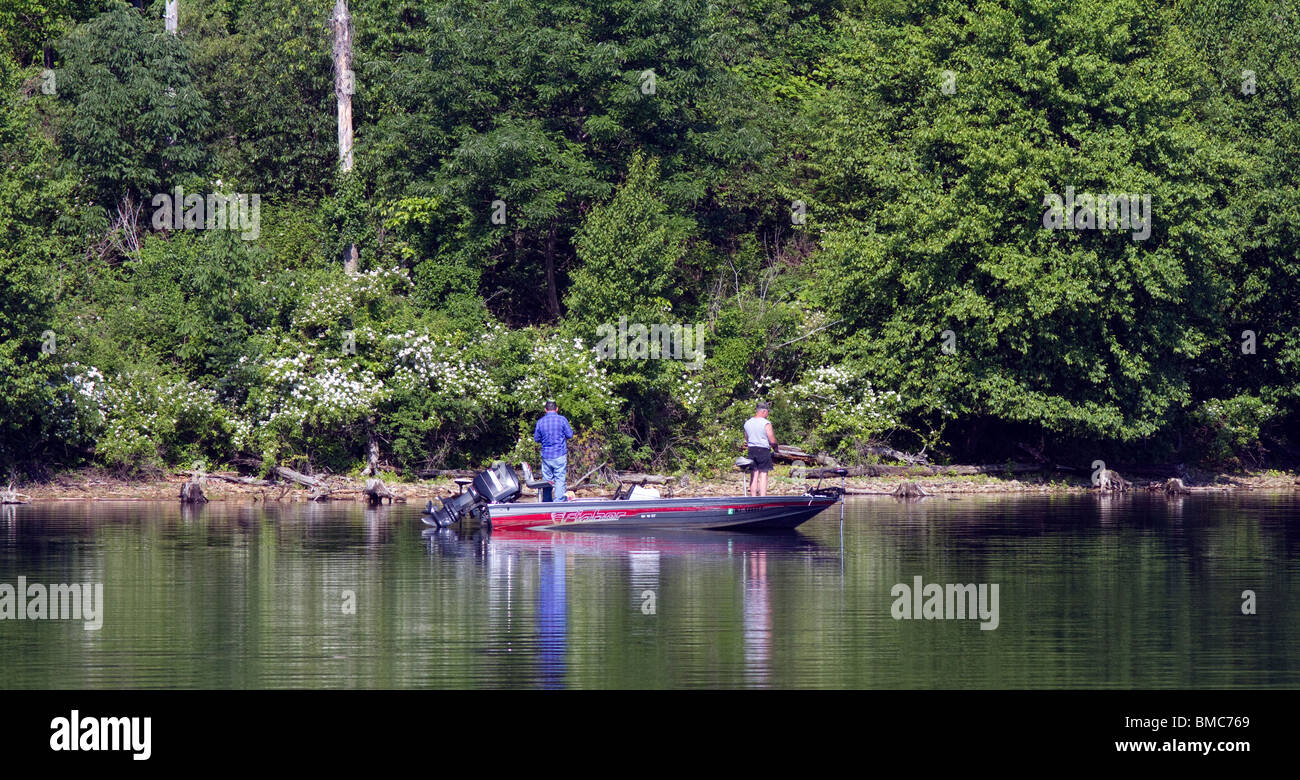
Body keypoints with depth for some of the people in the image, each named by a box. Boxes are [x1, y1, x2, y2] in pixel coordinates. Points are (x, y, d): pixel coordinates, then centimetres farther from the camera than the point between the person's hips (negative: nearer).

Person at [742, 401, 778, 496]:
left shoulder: (747, 423, 7)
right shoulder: (766, 423, -11)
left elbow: (747, 439, 13)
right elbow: (772, 441, -11)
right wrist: (775, 448, 8)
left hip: (752, 449, 5)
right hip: (764, 450, -5)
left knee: (754, 475, 10)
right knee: (763, 475, -3)